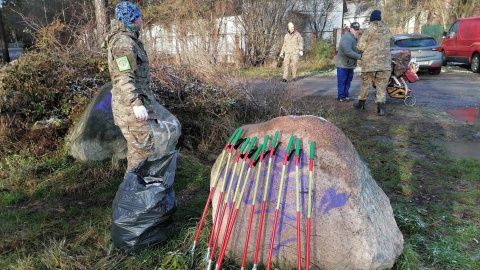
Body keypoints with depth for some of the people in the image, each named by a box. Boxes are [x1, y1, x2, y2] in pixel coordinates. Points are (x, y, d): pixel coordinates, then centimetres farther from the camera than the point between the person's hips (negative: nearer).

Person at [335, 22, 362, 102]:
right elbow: (348, 52, -30)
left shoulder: (356, 38, 13)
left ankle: (345, 95, 23)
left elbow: (357, 50, 12)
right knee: (342, 81, -3)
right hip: (343, 64, -9)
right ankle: (341, 97, 4)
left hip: (350, 64, 9)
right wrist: (359, 56, -27)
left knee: (348, 81, 14)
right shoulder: (347, 38, -21)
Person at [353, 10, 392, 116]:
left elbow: (360, 47, -7)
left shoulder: (369, 31, -9)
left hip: (370, 62, -3)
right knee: (382, 85, 6)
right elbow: (385, 44, 11)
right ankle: (381, 107, -1)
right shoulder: (387, 30, 5)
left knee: (365, 84, 12)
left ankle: (361, 103, 25)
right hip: (385, 62, 3)